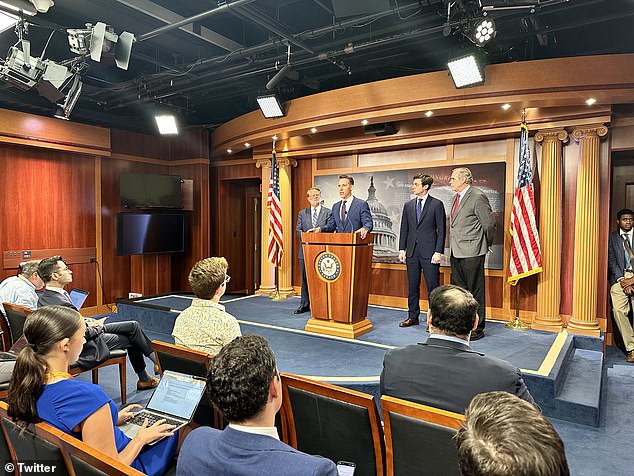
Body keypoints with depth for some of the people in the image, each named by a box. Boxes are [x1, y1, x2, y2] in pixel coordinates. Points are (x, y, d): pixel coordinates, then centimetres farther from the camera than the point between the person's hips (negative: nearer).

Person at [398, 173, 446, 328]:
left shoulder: (437, 204, -1)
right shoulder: (408, 205, 12)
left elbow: (441, 230, -4)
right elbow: (404, 229, 13)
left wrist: (438, 252, -11)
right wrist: (402, 249, 5)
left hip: (429, 252, -4)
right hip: (412, 252, 5)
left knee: (433, 287, 0)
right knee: (412, 286, 10)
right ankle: (413, 316, 22)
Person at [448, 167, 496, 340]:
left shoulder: (477, 197, -13)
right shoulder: (457, 197, 15)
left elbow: (489, 224, -9)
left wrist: (486, 244, 3)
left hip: (472, 253, -9)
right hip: (456, 253, 9)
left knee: (475, 291, 2)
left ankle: (477, 329, 13)